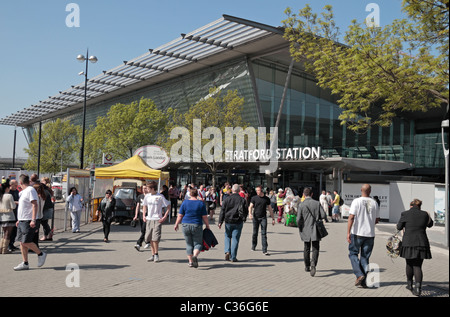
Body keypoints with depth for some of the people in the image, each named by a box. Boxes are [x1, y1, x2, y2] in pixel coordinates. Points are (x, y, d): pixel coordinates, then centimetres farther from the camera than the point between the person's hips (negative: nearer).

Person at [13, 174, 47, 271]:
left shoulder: (30, 190, -11)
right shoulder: (23, 192, 19)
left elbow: (35, 205, -19)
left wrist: (33, 220, -25)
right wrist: (19, 220, 24)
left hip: (28, 221, -9)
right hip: (22, 221, 9)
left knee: (26, 242, -11)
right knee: (22, 242, 7)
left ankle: (41, 254, 7)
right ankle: (25, 263, 11)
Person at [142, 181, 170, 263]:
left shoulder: (160, 197, -8)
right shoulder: (147, 196, 7)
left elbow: (168, 207, -4)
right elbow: (145, 206, 22)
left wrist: (164, 217, -12)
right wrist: (143, 215, 9)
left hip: (157, 220, -5)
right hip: (148, 220, 5)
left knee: (155, 238, -10)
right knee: (150, 238, 7)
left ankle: (156, 254, 7)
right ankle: (153, 255, 17)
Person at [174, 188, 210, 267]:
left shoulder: (185, 203, 0)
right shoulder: (201, 203, -3)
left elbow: (180, 216, 1)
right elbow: (204, 217, -3)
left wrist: (176, 224, 13)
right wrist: (207, 225, 9)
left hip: (185, 225, 2)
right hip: (197, 226, -2)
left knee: (189, 244, 13)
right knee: (198, 243, 8)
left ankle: (190, 261, 11)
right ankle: (195, 256, -19)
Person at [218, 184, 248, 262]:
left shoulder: (226, 199, -1)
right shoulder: (242, 200, -1)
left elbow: (222, 211, -1)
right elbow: (246, 211, 2)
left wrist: (220, 222, 2)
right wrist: (243, 218, 19)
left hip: (228, 221, 1)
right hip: (238, 222, -1)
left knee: (227, 236, 18)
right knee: (235, 238, 3)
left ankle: (227, 251, -1)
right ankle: (233, 257, 3)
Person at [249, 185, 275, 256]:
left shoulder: (267, 199, 4)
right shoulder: (254, 198, 1)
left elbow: (270, 209, 10)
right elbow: (250, 207, -2)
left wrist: (273, 219, 9)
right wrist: (250, 213, -22)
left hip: (263, 218, 0)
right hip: (255, 217, 0)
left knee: (264, 234, -7)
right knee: (255, 233, 9)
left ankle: (264, 250, -8)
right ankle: (253, 246, 33)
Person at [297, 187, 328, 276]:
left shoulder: (301, 205, -8)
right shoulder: (317, 203, -4)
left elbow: (298, 219, -12)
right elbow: (323, 215, -7)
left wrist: (300, 228, 6)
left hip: (306, 230, 0)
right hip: (315, 230, 0)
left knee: (307, 249, 16)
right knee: (315, 249, 4)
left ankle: (307, 267, 28)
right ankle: (313, 263, -20)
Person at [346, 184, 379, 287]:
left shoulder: (356, 201, -9)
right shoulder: (374, 203, 3)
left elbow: (351, 217, -16)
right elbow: (377, 220, 10)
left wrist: (348, 232, -14)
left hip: (357, 233, -3)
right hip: (370, 234, 4)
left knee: (353, 254, 11)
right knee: (365, 257, 10)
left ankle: (359, 275, -5)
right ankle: (363, 281, 10)